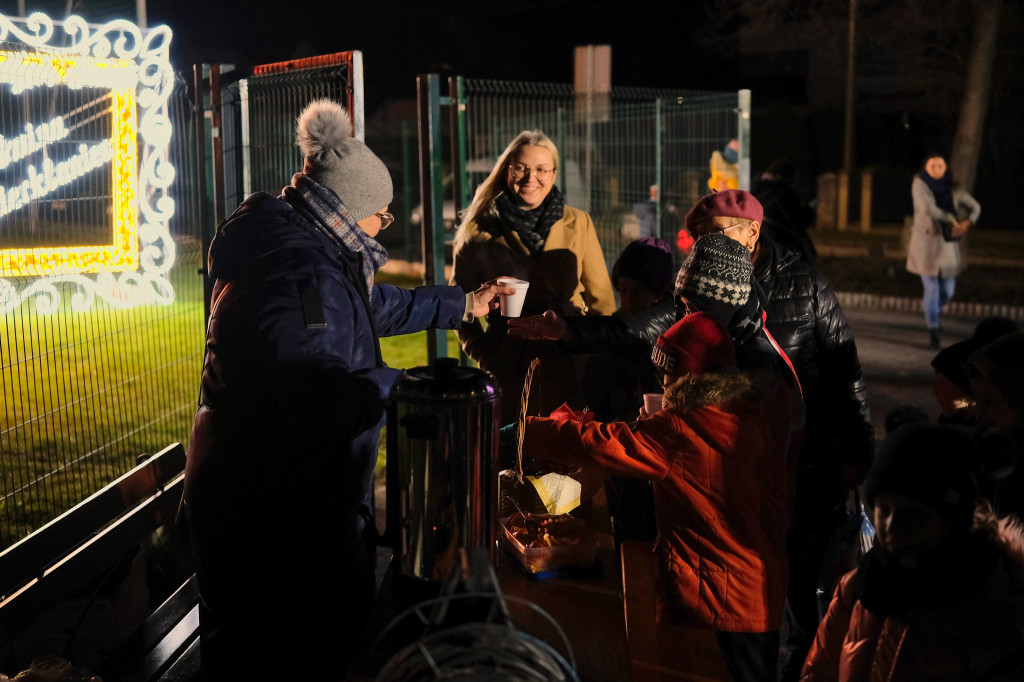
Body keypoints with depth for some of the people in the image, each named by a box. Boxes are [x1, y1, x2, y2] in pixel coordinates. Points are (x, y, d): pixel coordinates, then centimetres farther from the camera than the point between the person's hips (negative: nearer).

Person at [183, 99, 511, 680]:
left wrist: (463, 305, 32)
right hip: (275, 516, -11)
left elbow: (378, 306, 27)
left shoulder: (311, 254, 10)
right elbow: (321, 397, -38)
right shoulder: (301, 271, -25)